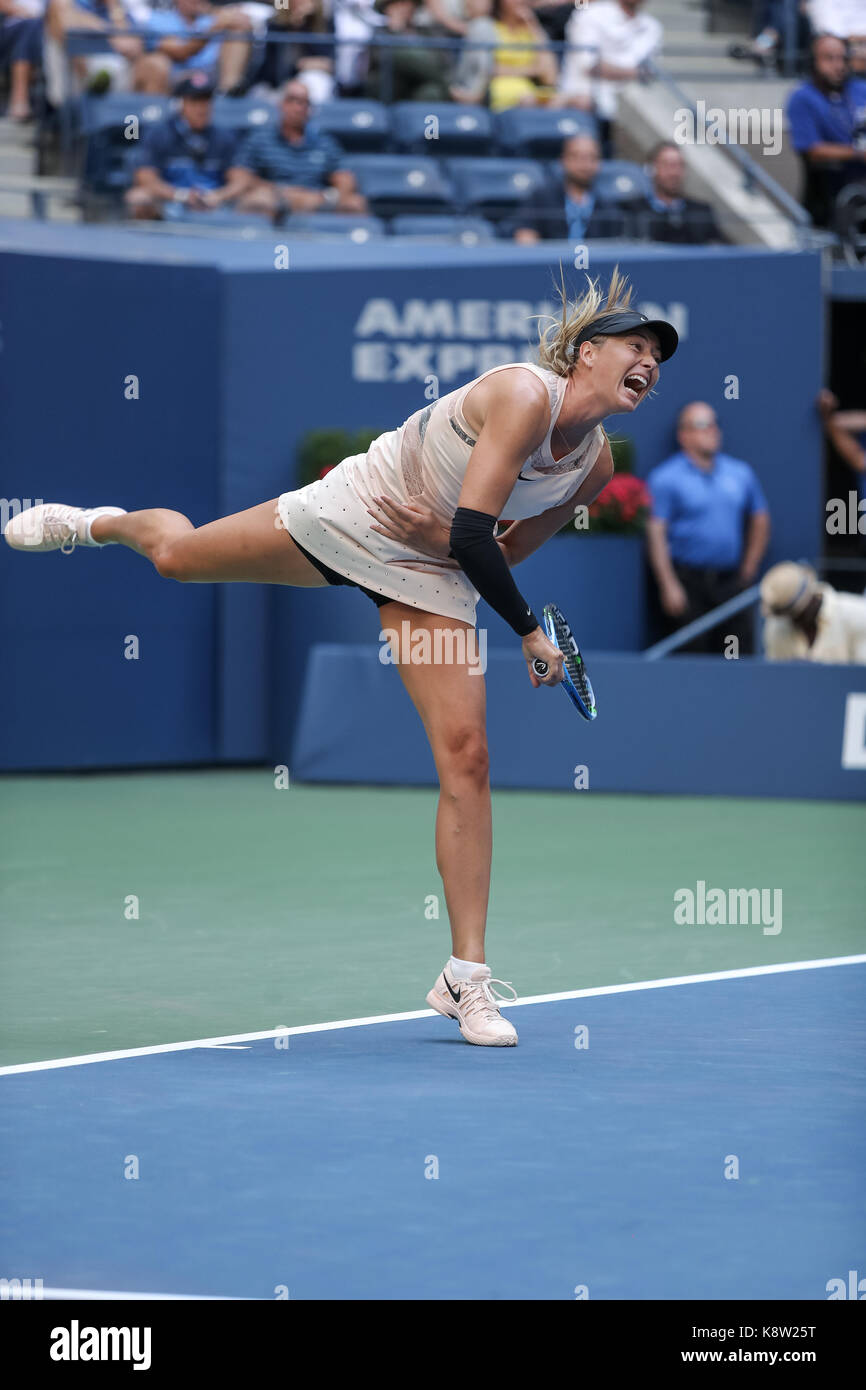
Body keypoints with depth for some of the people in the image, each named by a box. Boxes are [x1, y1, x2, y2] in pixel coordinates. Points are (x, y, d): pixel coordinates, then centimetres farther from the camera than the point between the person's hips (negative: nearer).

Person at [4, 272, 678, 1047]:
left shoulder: (596, 468, -6)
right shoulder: (524, 393, -27)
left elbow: (498, 555, 7)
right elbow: (475, 534, -31)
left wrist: (444, 538, -14)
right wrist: (532, 633, -24)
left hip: (431, 579, 4)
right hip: (351, 518, -4)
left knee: (467, 757, -10)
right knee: (177, 555, 10)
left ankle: (466, 977, -7)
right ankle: (97, 523, 51)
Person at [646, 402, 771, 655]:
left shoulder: (741, 473, 12)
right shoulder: (666, 478, -3)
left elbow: (760, 520, 20)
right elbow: (655, 533, -9)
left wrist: (748, 571, 14)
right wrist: (669, 586, -15)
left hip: (730, 582, 4)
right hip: (688, 584, -4)